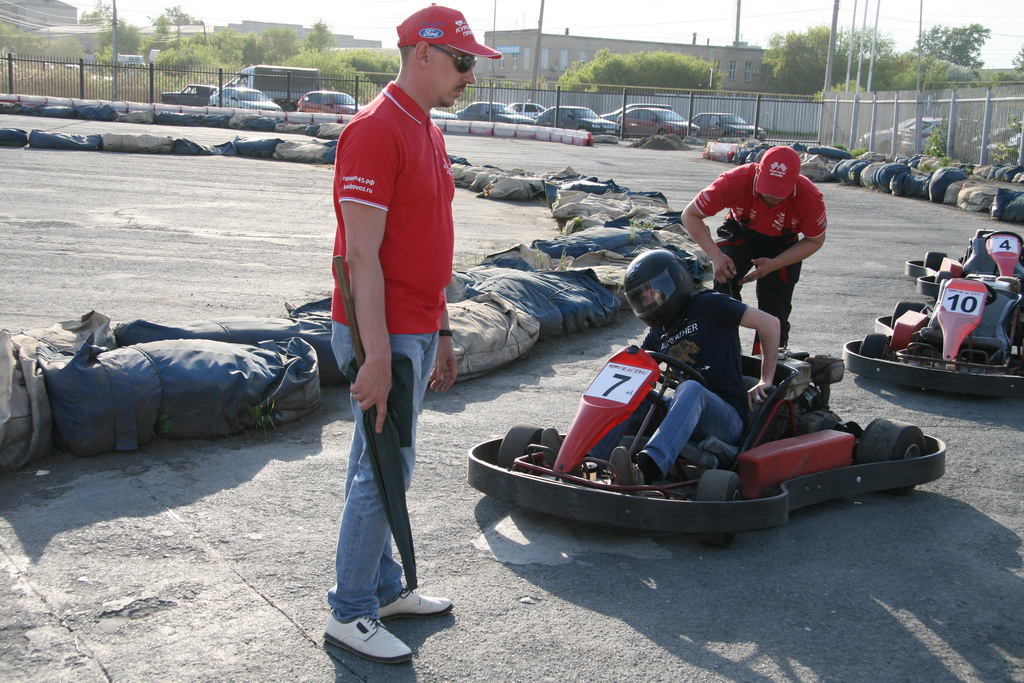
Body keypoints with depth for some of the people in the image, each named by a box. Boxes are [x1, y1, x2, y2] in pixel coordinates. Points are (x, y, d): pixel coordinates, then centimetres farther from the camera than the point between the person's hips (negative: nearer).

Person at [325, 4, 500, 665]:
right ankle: (350, 614, 10)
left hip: (418, 331, 9)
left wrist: (441, 334, 18)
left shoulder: (429, 133, 15)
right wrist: (378, 357, -24)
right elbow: (362, 256, -21)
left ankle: (384, 588, 30)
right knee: (387, 467, -3)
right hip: (384, 332, -9)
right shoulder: (375, 131, -16)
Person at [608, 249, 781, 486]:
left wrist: (766, 381, 2)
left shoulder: (708, 306, 1)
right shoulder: (656, 334, 19)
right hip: (683, 418, 6)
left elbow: (770, 323, 0)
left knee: (690, 389, -36)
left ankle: (646, 470, -60)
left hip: (727, 417, -6)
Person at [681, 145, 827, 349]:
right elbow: (690, 215, -25)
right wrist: (715, 255, -37)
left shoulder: (810, 198, -32)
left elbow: (814, 241, -13)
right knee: (725, 278, -26)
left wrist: (773, 264, -27)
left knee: (774, 313, -3)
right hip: (740, 233, -1)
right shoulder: (736, 180, -36)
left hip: (783, 245, 1)